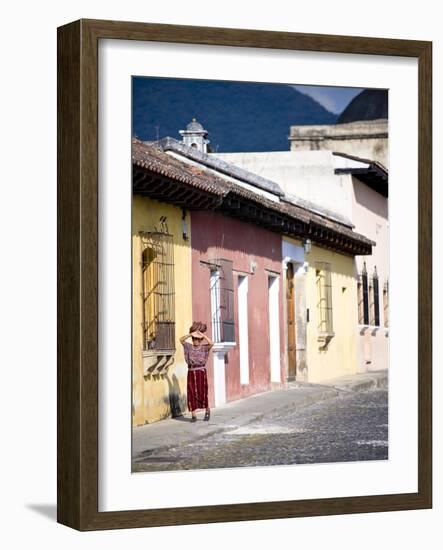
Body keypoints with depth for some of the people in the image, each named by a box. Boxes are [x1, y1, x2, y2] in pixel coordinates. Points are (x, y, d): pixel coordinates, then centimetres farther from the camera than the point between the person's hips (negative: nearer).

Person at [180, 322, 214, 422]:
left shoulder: (204, 348, -2)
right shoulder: (189, 347, 3)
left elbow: (211, 343, -21)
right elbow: (181, 340, -12)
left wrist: (203, 335, -21)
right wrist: (191, 334, -22)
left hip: (201, 372, -2)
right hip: (191, 373, 2)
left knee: (202, 392, -1)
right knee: (192, 393, 1)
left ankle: (207, 410, 25)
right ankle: (193, 415, 7)